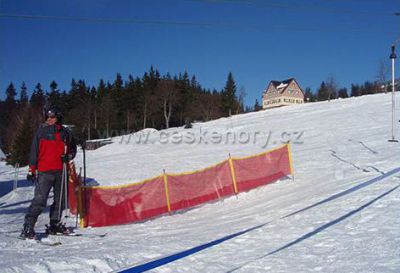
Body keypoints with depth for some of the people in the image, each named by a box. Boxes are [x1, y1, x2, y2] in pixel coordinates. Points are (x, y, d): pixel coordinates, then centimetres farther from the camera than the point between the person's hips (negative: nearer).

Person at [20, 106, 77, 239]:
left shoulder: (65, 133, 9)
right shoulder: (41, 131, 3)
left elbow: (73, 149, 20)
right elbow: (34, 151, 3)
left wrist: (68, 156, -2)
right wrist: (31, 170, -2)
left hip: (60, 171, 4)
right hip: (45, 171, -4)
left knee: (60, 200, 11)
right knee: (40, 200, -14)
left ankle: (55, 225, 24)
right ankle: (28, 227, -12)